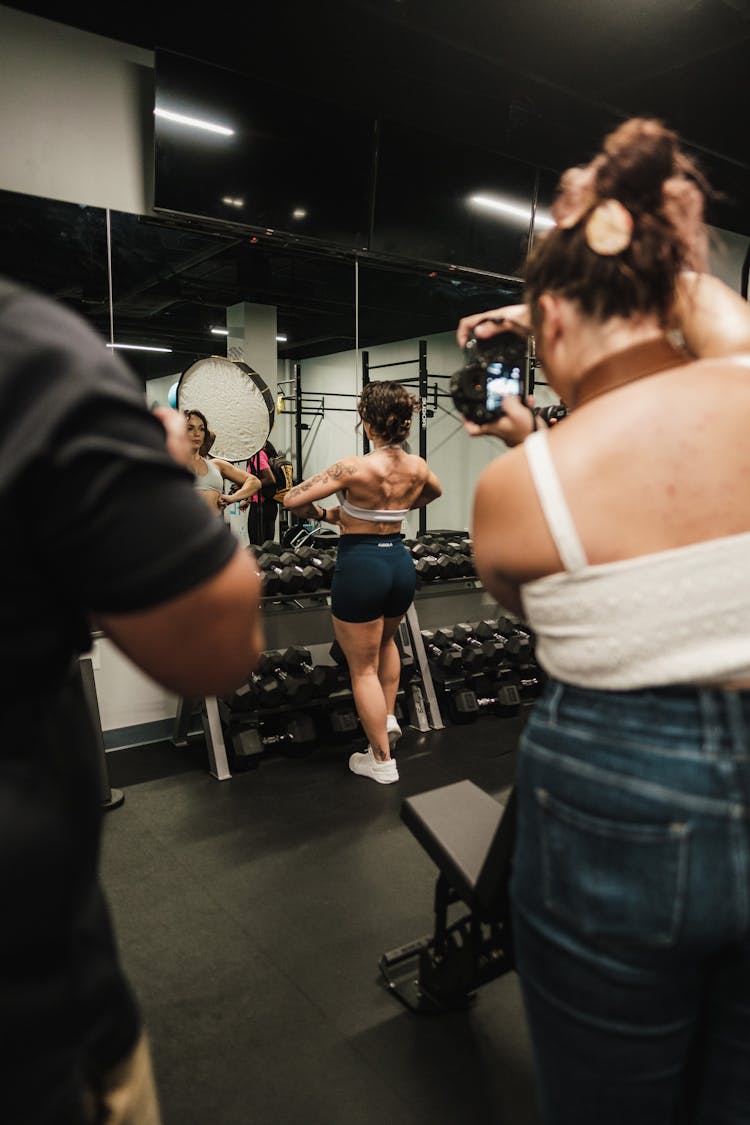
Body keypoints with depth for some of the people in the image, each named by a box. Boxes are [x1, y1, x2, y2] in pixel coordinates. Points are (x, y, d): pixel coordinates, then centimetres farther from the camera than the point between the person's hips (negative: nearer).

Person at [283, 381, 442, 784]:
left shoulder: (356, 467, -19)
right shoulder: (417, 466, -1)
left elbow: (292, 499, -17)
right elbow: (435, 492, 23)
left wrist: (322, 514, 2)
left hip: (360, 564, -6)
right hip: (400, 561, 6)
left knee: (363, 667, 10)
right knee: (385, 641, 35)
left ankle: (382, 761, 20)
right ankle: (388, 717, 36)